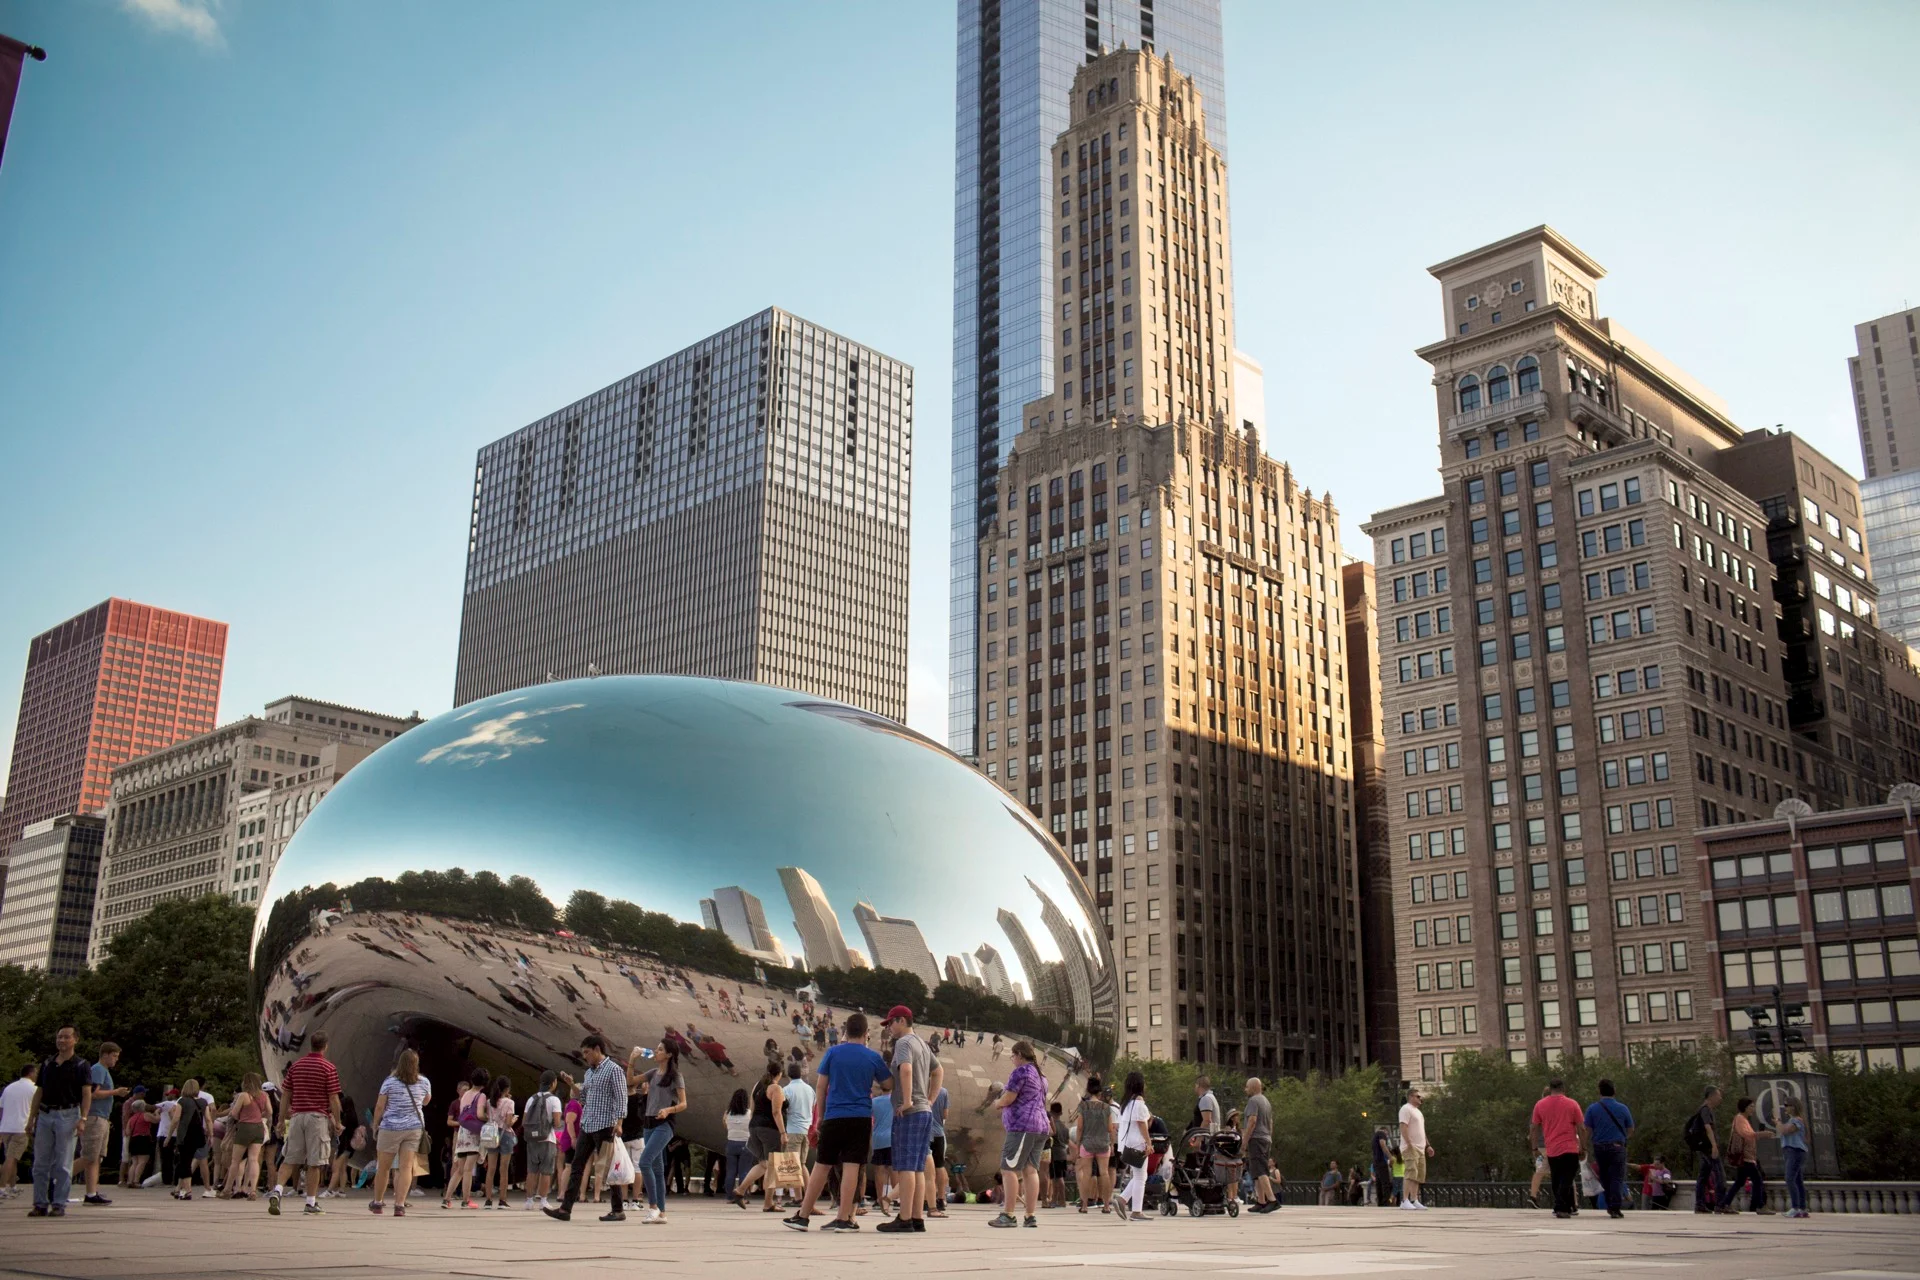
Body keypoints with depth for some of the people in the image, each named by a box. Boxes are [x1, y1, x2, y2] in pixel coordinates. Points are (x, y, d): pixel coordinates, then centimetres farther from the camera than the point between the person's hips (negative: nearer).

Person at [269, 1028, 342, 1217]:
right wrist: (337, 1122, 1)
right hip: (318, 1117, -4)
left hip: (297, 1115, 4)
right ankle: (311, 1202, 4)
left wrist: (283, 1118, 20)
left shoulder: (296, 1065, 8)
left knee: (290, 1159, 8)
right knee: (315, 1162, 1)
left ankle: (277, 1190, -14)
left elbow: (286, 1094, 11)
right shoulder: (328, 1068, -6)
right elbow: (333, 1098, -7)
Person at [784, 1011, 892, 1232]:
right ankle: (844, 1219, -6)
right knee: (851, 1167, -2)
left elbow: (820, 1087, 4)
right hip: (861, 1119, 0)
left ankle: (802, 1216, 12)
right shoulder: (873, 1057, 3)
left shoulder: (832, 1053, 3)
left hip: (833, 1118, 1)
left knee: (821, 1167, 7)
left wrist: (819, 1118, 10)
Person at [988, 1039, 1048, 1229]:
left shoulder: (1020, 1072, -7)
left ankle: (1008, 1215, -11)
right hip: (1041, 1127, 9)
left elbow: (1007, 1099, -12)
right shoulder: (1041, 1076, 21)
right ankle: (1031, 1216, 0)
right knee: (1030, 1170, 5)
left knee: (1009, 1169, -8)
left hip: (1022, 1127, -9)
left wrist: (997, 1102, 10)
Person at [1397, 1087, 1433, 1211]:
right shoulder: (1406, 1109, -8)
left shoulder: (1418, 1111, 23)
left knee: (1419, 1175, 8)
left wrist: (1427, 1146, 20)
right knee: (1411, 1173, -18)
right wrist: (1409, 1144, -24)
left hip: (1420, 1149, 10)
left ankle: (1414, 1201, 13)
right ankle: (1405, 1201, -22)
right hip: (1411, 1148, -10)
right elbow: (1403, 1127, -18)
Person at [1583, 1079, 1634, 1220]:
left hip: (1599, 1148, 1)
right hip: (1617, 1146, -1)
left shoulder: (1592, 1108, 0)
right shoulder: (1622, 1108, 1)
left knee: (1605, 1178, 14)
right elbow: (1630, 1131, 8)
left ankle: (1610, 1206, 18)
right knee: (1617, 1178, -2)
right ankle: (1615, 1208, -11)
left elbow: (1588, 1131, -3)